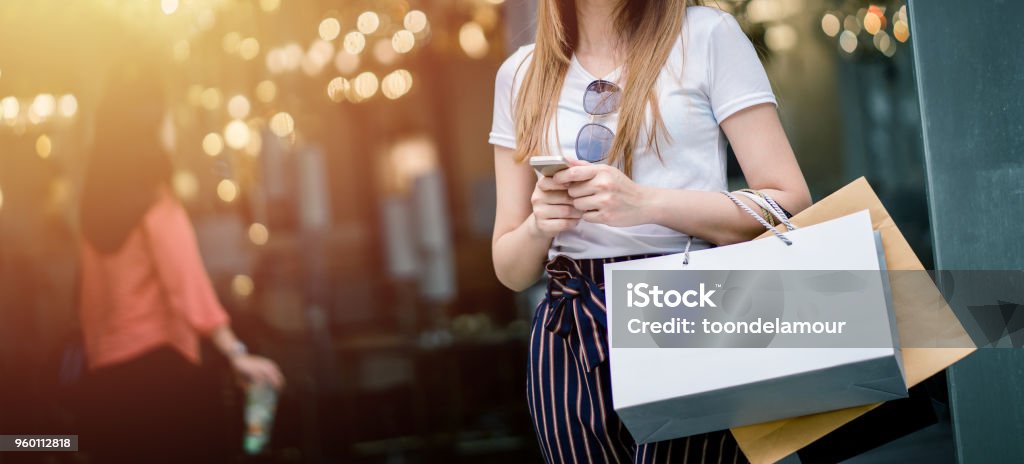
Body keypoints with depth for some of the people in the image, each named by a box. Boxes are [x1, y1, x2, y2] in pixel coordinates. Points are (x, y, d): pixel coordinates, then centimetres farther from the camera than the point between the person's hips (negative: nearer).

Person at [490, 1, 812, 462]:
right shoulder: (520, 75, 10)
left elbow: (790, 208, -7)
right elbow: (510, 269, 10)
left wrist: (648, 203, -20)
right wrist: (539, 225, -13)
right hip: (570, 342, 4)